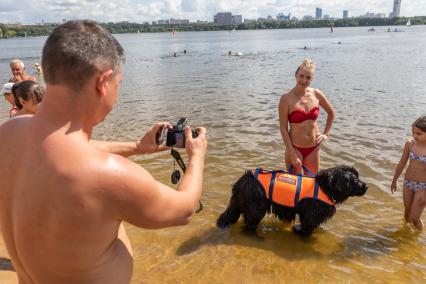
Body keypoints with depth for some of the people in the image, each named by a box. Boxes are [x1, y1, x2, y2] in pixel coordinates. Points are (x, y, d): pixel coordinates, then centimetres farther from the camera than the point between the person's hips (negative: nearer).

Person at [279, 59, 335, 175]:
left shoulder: (316, 94, -2)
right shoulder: (287, 98, -13)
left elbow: (331, 113, 17)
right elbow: (283, 128, -13)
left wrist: (326, 133, 10)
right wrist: (292, 154, -15)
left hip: (314, 148, 4)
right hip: (295, 148, -4)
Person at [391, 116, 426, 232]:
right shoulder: (409, 144, -9)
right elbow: (402, 164, 4)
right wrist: (394, 181, 13)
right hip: (408, 183, 3)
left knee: (414, 218, 2)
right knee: (407, 212, 18)